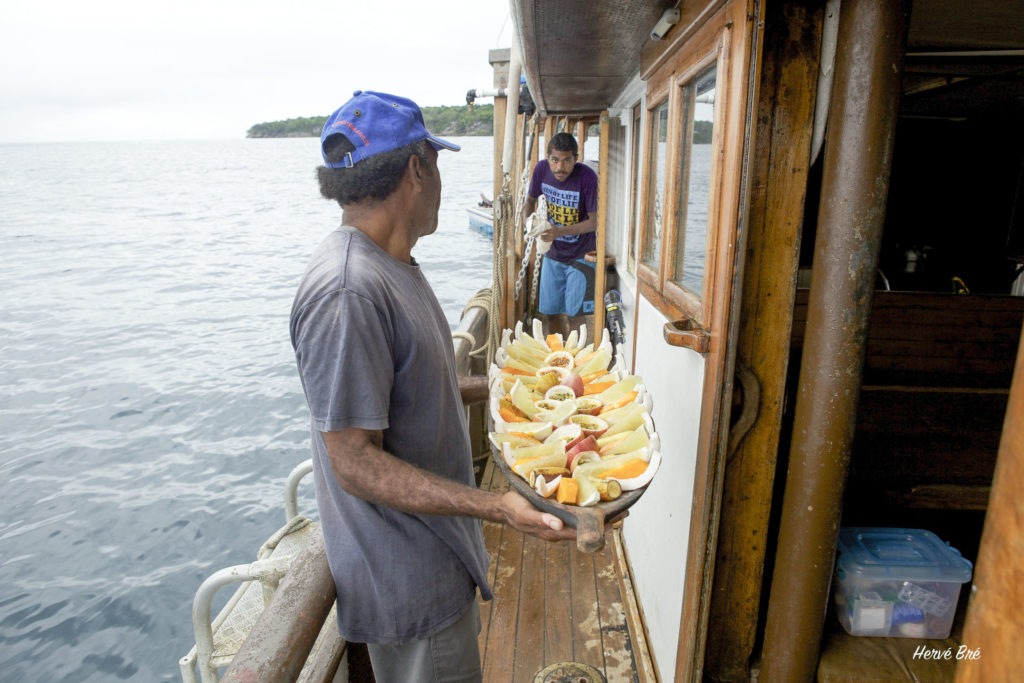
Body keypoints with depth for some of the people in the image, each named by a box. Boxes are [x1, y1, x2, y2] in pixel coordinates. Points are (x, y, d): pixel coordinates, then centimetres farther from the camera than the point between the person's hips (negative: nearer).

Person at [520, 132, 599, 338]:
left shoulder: (587, 177, -21)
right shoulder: (542, 169, -9)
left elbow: (595, 221, -18)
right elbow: (530, 200, 9)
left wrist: (561, 231, -31)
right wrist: (528, 222, -13)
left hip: (581, 255, -4)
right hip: (553, 253, 5)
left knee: (575, 314, -5)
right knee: (551, 312, 11)